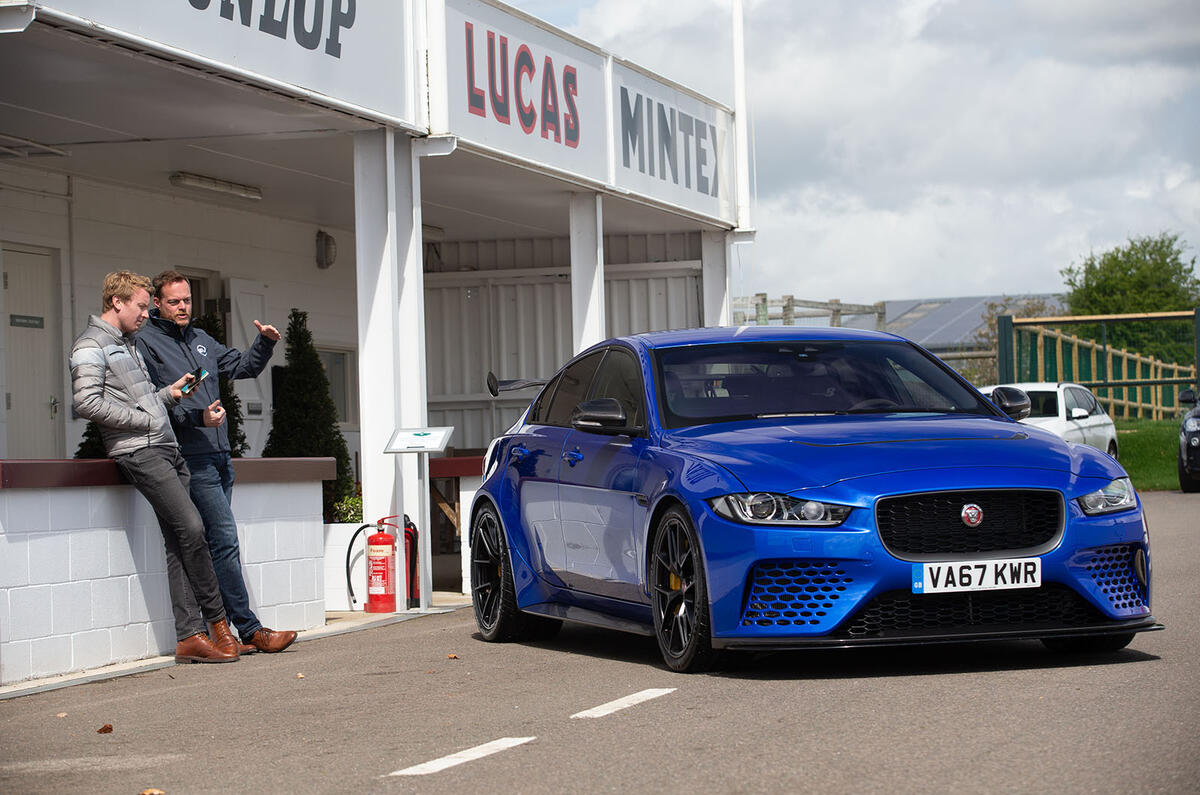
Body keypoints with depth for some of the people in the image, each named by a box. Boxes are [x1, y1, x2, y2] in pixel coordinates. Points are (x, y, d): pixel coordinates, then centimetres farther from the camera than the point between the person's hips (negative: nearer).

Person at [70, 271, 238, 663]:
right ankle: (217, 620, -7)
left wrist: (170, 393, 13)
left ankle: (190, 636, -2)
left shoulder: (129, 344, 26)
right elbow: (87, 402, -15)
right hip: (138, 451, -9)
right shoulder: (91, 346, -3)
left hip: (166, 448, 9)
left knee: (179, 542, 1)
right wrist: (143, 420, -11)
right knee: (190, 527, -18)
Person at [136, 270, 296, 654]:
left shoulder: (200, 339, 21)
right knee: (224, 540, -12)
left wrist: (265, 342, 9)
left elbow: (242, 366, 28)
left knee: (219, 544, 6)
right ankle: (249, 629, -11)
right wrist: (196, 417, -23)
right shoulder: (145, 342, -3)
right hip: (190, 458, -8)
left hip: (220, 456, 8)